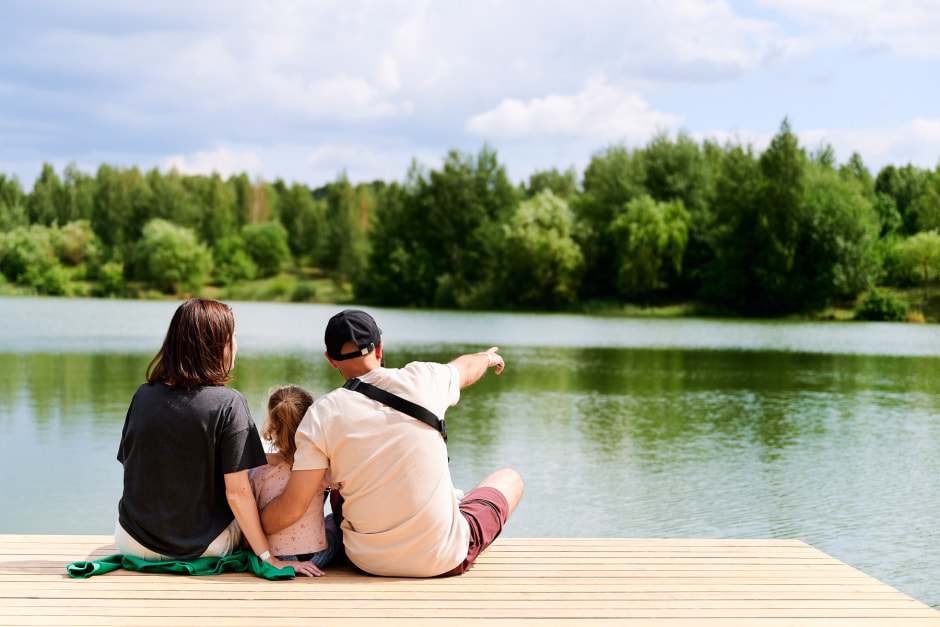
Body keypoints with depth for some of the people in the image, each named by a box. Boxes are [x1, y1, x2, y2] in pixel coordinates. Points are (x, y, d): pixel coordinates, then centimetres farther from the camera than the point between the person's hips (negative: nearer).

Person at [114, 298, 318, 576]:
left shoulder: (142, 396, -5)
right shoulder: (228, 404, -17)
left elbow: (131, 466, 5)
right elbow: (237, 491, -19)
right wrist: (269, 558, -13)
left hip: (135, 543, 4)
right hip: (205, 547, -4)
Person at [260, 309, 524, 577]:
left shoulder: (321, 416, -10)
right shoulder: (421, 380, -6)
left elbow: (291, 508, -13)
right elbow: (466, 368, 19)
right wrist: (488, 357, 43)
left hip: (369, 562, 2)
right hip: (443, 559, -1)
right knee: (510, 477, 25)